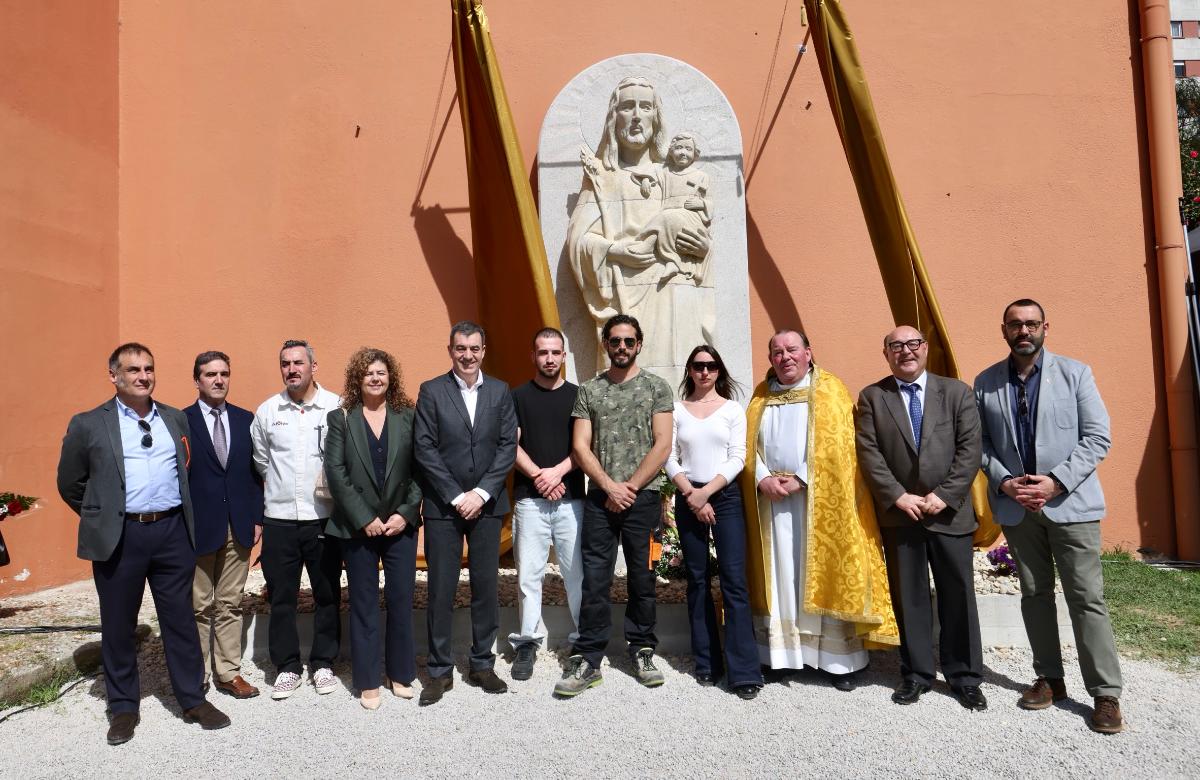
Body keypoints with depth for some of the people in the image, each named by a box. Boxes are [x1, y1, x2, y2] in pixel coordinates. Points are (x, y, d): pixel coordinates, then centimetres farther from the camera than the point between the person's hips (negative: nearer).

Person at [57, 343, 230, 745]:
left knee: (180, 619, 10)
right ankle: (123, 707, 27)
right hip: (119, 538, -2)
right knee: (118, 625, 10)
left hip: (173, 532, 2)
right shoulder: (88, 425, 0)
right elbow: (70, 484, 8)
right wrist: (103, 516, 10)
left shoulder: (177, 419, 8)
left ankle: (193, 699, 22)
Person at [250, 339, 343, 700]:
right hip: (279, 519, 2)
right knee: (281, 597, 9)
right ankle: (287, 667, 25)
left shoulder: (337, 407, -5)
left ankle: (323, 663, 25)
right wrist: (282, 486, 13)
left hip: (324, 518, -2)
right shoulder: (267, 410, 3)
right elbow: (261, 460, 15)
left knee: (327, 595, 9)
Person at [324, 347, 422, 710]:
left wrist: (406, 513, -9)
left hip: (401, 523, 1)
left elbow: (420, 470, 0)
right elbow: (335, 472, -6)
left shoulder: (407, 416, 2)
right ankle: (368, 682, 20)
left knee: (402, 600, 7)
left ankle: (401, 673, 23)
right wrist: (365, 519, -11)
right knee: (363, 604, 8)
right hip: (358, 527, -1)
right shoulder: (341, 418, 1)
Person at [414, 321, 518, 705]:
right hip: (443, 506, -2)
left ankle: (482, 665, 24)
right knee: (441, 591, 4)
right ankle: (439, 671, 18)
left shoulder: (500, 391, 5)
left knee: (486, 587, 9)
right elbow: (425, 449, -5)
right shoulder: (431, 391, -1)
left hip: (487, 504, 2)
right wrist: (456, 496, -10)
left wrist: (481, 493, -9)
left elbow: (508, 446, 1)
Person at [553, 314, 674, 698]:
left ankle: (642, 651, 25)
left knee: (642, 579, 9)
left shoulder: (656, 387, 3)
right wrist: (610, 486, -9)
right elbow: (580, 446, 2)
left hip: (643, 497, -1)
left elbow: (662, 445, -4)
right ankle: (588, 661, 10)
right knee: (594, 581, 2)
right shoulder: (588, 390, 8)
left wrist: (630, 487, -9)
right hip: (600, 498, 1)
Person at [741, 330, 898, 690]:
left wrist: (801, 479, -15)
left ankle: (838, 658, 9)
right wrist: (762, 479, -9)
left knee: (824, 576, 1)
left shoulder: (830, 390, 2)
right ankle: (780, 651, 11)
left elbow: (838, 446, -7)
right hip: (772, 499, 3)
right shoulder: (761, 395, 12)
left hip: (820, 501, -3)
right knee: (779, 576, 5)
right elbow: (749, 445, 8)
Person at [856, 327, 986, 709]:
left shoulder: (956, 392, 4)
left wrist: (945, 495, -12)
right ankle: (917, 674, 23)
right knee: (909, 599, 9)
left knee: (959, 597, 8)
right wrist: (898, 496, -13)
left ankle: (965, 677, 23)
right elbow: (869, 453, -4)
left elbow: (970, 449, -3)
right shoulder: (871, 397, 3)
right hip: (899, 515, 0)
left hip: (950, 514, 0)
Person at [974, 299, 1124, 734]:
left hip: (1070, 502, -2)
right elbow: (980, 444, 5)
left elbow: (1098, 438, -5)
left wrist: (1056, 482, -15)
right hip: (1016, 505, 3)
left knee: (1087, 597, -1)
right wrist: (1005, 483, -11)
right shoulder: (984, 383, 4)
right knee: (1034, 595, 11)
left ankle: (1106, 693, 9)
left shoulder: (1074, 373, -1)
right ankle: (1049, 679, 24)